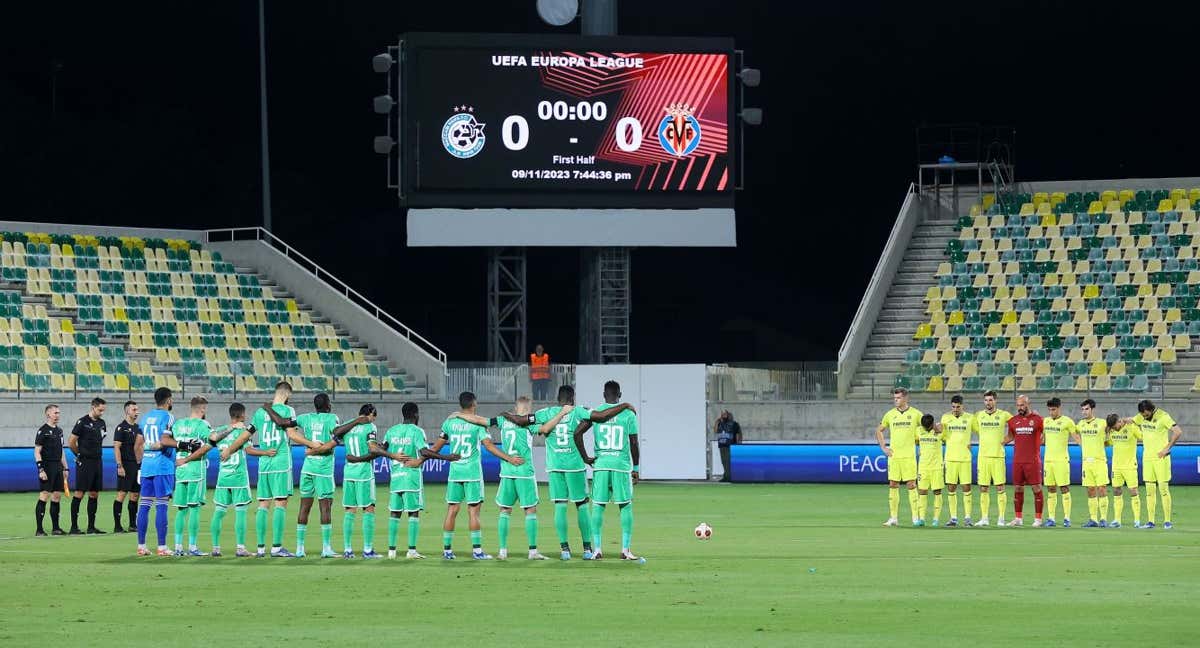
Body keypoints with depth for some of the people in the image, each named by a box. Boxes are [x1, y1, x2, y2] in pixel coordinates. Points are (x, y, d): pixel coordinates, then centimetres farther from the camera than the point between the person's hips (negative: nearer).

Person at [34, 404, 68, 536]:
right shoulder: (42, 431, -8)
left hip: (58, 467, 8)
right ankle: (39, 529, -9)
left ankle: (55, 527, 15)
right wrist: (40, 469, -18)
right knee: (44, 496, -9)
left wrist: (65, 468, 18)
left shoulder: (59, 430, 16)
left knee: (57, 496, 9)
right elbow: (37, 452, -11)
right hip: (47, 467, -8)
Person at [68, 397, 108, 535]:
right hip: (84, 463, -7)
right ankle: (74, 527, -6)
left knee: (94, 494, 8)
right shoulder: (82, 422, -9)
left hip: (97, 462, 7)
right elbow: (71, 443, -7)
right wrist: (80, 454, 5)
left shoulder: (101, 423, 13)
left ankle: (91, 526, 13)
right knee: (79, 494, -7)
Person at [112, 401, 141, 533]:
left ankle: (133, 524, 13)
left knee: (135, 495, 8)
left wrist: (141, 462, 14)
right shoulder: (121, 428, -7)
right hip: (126, 465, -7)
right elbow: (116, 448, -11)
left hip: (137, 465, 7)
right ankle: (117, 525, -7)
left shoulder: (138, 428, 15)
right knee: (122, 494, -8)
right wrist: (120, 466, -17)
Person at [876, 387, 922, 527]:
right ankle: (893, 518, 6)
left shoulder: (915, 414, 0)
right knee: (893, 486, 1)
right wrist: (883, 447, 8)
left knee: (911, 486, -4)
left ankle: (915, 518, 1)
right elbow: (879, 431, 19)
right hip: (893, 455, 3)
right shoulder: (890, 414, 7)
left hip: (909, 456, -3)